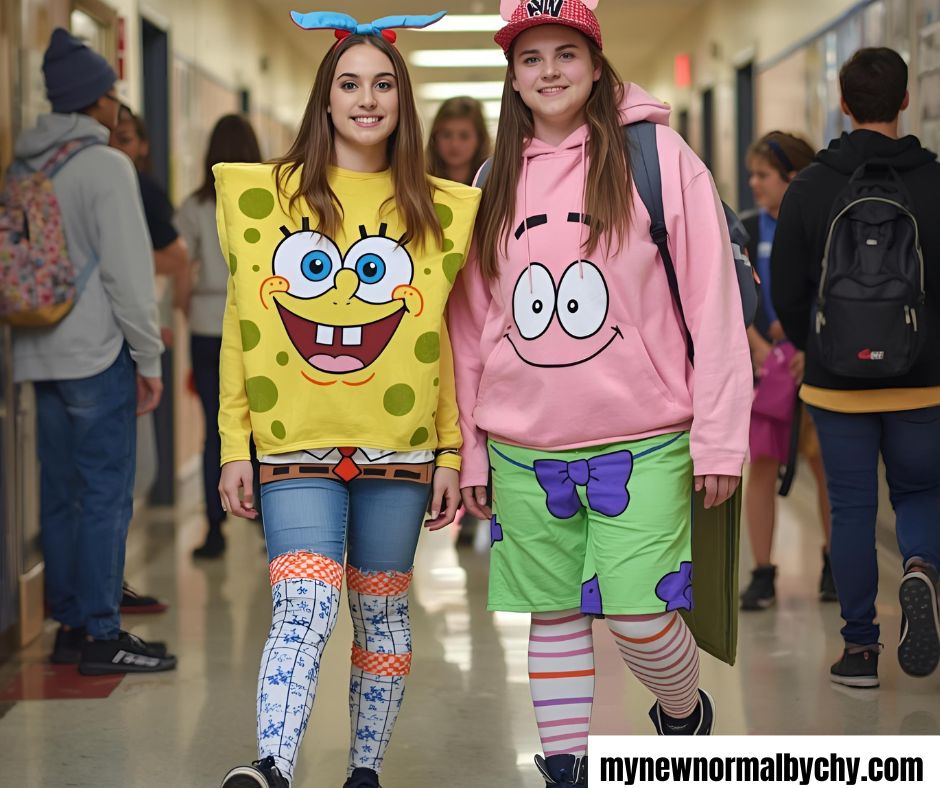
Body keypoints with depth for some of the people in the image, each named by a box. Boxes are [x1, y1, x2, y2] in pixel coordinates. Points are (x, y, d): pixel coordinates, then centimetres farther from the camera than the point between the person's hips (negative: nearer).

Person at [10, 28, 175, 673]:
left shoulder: (27, 169, 12)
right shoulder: (106, 166, -11)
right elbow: (127, 271, -14)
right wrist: (149, 358, -9)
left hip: (43, 356, 8)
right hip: (98, 354, -8)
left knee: (61, 493, 11)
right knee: (106, 493, -4)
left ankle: (70, 626, 16)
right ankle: (101, 634, -3)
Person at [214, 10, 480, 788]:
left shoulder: (441, 211, 7)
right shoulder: (265, 197, 4)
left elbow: (445, 344, 8)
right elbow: (241, 330, 5)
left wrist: (450, 453, 4)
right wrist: (234, 446, 1)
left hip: (399, 449, 2)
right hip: (295, 445, -2)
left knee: (381, 612, 10)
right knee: (305, 609, -17)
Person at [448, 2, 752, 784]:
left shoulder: (658, 155, -3)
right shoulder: (494, 180, 10)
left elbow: (713, 301, -4)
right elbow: (472, 321, 14)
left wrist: (719, 435, -8)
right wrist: (468, 448, 12)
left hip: (640, 441, -4)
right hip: (524, 450, 4)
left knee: (639, 611, -8)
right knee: (551, 615, 7)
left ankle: (685, 713, 22)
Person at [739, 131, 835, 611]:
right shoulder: (748, 232, 4)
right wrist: (761, 349, -10)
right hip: (765, 361, 2)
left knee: (824, 461, 6)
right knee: (762, 463, -2)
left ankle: (834, 564, 22)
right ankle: (762, 575, 5)